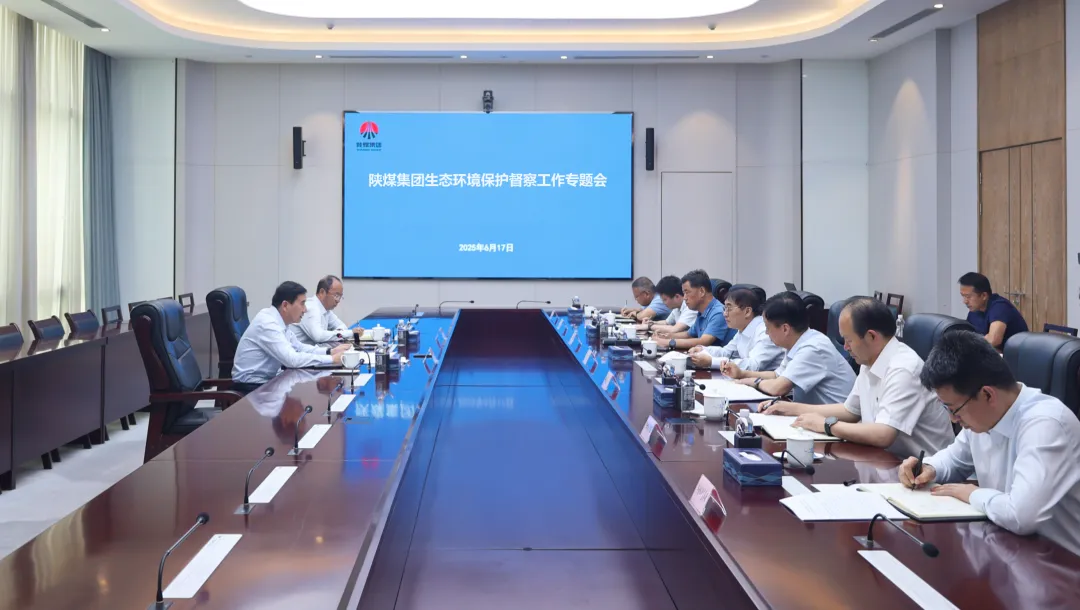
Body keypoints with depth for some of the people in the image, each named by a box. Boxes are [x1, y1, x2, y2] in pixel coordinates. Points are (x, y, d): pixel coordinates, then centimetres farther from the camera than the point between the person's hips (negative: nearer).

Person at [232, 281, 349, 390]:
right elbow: (292, 359, -30)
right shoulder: (268, 323, -23)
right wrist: (332, 359, -24)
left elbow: (299, 347, 14)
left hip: (267, 379, 9)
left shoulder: (278, 320, 4)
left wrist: (330, 351, 0)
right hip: (251, 385, -9)